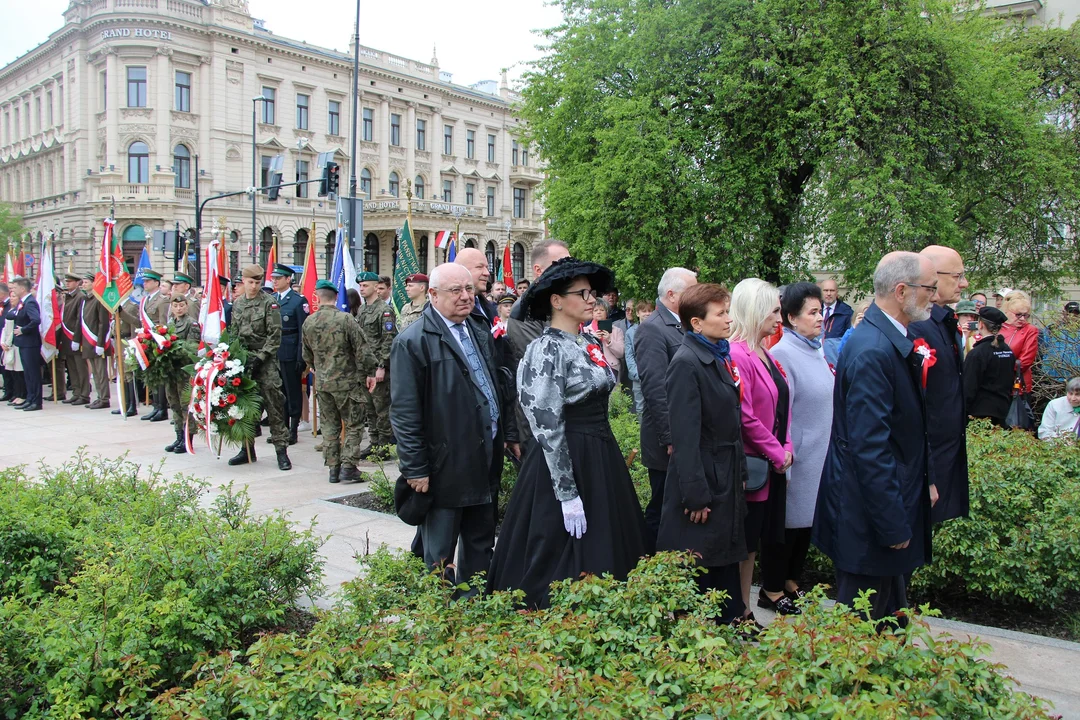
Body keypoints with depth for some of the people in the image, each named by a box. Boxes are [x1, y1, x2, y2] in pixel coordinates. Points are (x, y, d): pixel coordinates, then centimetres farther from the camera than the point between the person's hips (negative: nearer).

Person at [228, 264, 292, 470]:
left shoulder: (269, 303, -5)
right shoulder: (237, 305, 13)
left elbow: (275, 335, -9)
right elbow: (233, 334, 18)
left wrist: (260, 358, -14)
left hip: (265, 362, -6)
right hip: (243, 361, 6)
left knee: (273, 406, -8)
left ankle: (281, 450, -5)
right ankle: (248, 449, 20)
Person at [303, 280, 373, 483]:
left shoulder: (308, 323, 2)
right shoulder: (345, 319, -13)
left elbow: (307, 356, 14)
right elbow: (362, 350, -13)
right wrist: (369, 372, -1)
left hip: (322, 383, 5)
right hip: (345, 382, -5)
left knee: (330, 426, 13)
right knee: (354, 425, 4)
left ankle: (333, 468, 15)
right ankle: (348, 467, -2)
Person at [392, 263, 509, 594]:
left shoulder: (480, 331, 10)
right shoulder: (413, 342, -14)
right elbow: (405, 413, -16)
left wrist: (504, 436, 14)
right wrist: (416, 469, -16)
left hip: (485, 460, 8)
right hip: (446, 466, -7)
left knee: (481, 545, 20)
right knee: (440, 552, 9)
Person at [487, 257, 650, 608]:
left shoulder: (589, 342, 10)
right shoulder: (546, 349, -15)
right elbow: (547, 425, -19)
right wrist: (568, 494, -20)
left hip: (602, 460, 8)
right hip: (564, 461, -8)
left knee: (609, 555, 14)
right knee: (563, 566, 2)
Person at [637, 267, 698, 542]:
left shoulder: (683, 326, 13)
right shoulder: (652, 329, -14)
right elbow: (654, 389, -20)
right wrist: (670, 440, -21)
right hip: (670, 442, -8)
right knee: (662, 512, 3)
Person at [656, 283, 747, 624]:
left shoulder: (721, 356, 10)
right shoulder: (686, 362, -17)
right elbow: (685, 435, -20)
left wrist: (740, 472, 13)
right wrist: (695, 494, -20)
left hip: (727, 478, 8)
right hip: (703, 479, -8)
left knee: (726, 558, 18)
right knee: (696, 567, 4)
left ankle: (731, 623, 31)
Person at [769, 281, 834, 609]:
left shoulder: (816, 350, 7)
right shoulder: (783, 354, -17)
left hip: (819, 455, 8)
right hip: (797, 457, -8)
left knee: (807, 519, 15)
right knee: (788, 520, 4)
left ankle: (792, 580, 30)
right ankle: (772, 589, 18)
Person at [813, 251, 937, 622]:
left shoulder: (894, 341, 8)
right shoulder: (872, 351, -24)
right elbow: (869, 447, -26)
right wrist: (893, 524, -22)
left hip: (892, 498, 10)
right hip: (870, 515, -10)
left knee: (891, 618, 21)